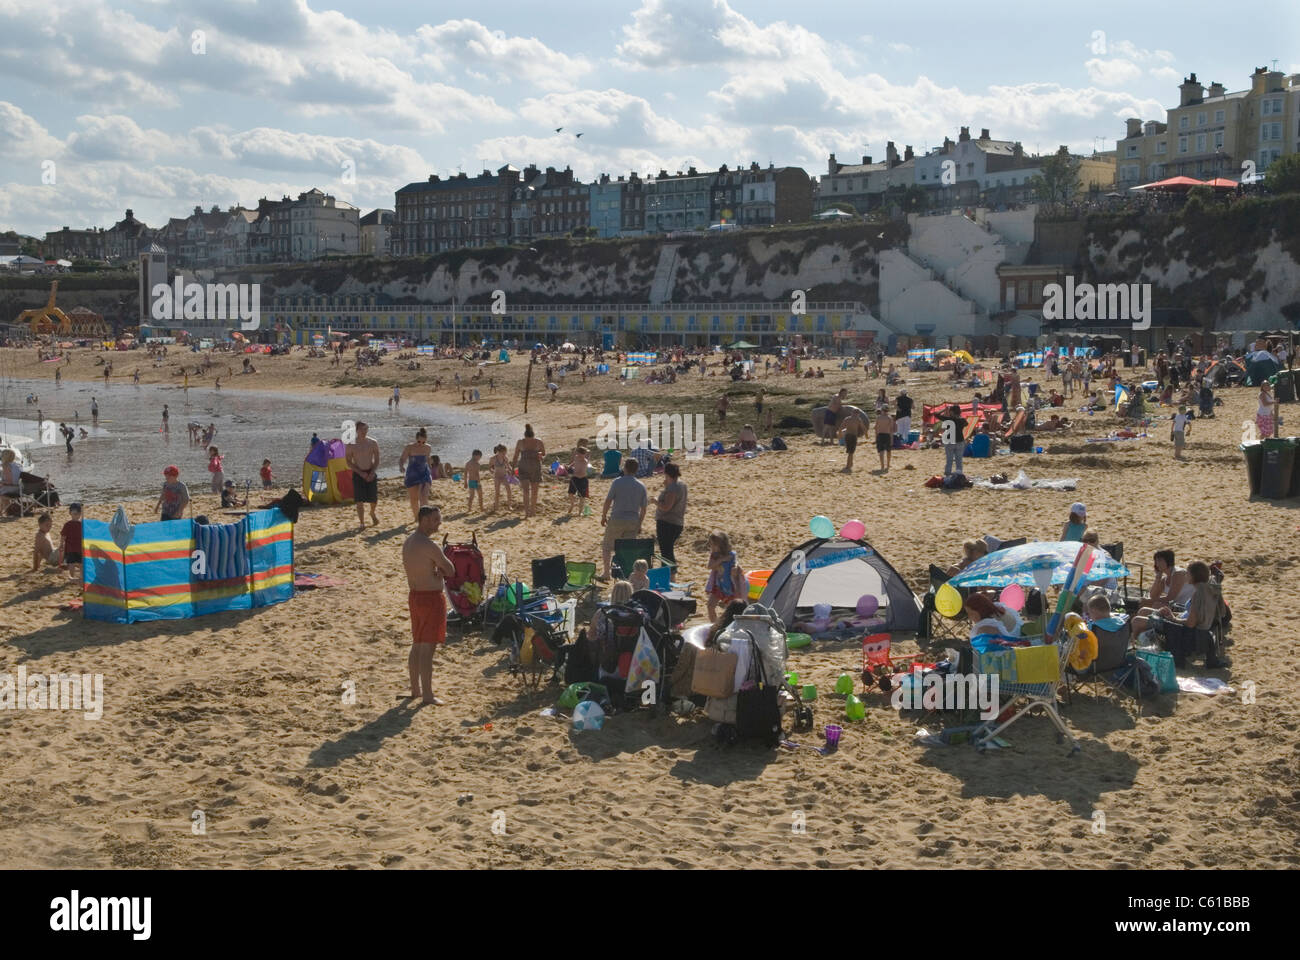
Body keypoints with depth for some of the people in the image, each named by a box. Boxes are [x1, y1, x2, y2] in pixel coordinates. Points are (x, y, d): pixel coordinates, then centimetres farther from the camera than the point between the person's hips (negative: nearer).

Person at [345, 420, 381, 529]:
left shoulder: (372, 443, -1)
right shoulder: (351, 444, -6)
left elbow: (377, 460, 3)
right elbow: (349, 462, -4)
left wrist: (373, 472, -12)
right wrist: (361, 473, -14)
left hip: (371, 473, 1)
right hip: (358, 474, -1)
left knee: (374, 499, 1)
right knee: (360, 500, -5)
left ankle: (372, 514, 34)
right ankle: (362, 523, 5)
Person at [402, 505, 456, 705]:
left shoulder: (408, 542, 9)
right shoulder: (429, 545, -20)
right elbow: (450, 570, -16)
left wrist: (436, 569, -5)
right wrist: (442, 567, 2)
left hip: (414, 596, 9)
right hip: (431, 598, -9)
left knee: (417, 645, 18)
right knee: (427, 648, -4)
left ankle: (415, 689, 28)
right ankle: (427, 695, 1)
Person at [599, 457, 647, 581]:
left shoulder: (617, 482, -8)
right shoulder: (641, 486, 1)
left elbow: (608, 500, -7)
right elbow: (643, 508, 3)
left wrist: (603, 517, 6)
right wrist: (639, 524, 13)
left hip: (617, 520, -3)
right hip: (633, 522, 3)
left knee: (607, 546, 12)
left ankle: (606, 572, 9)